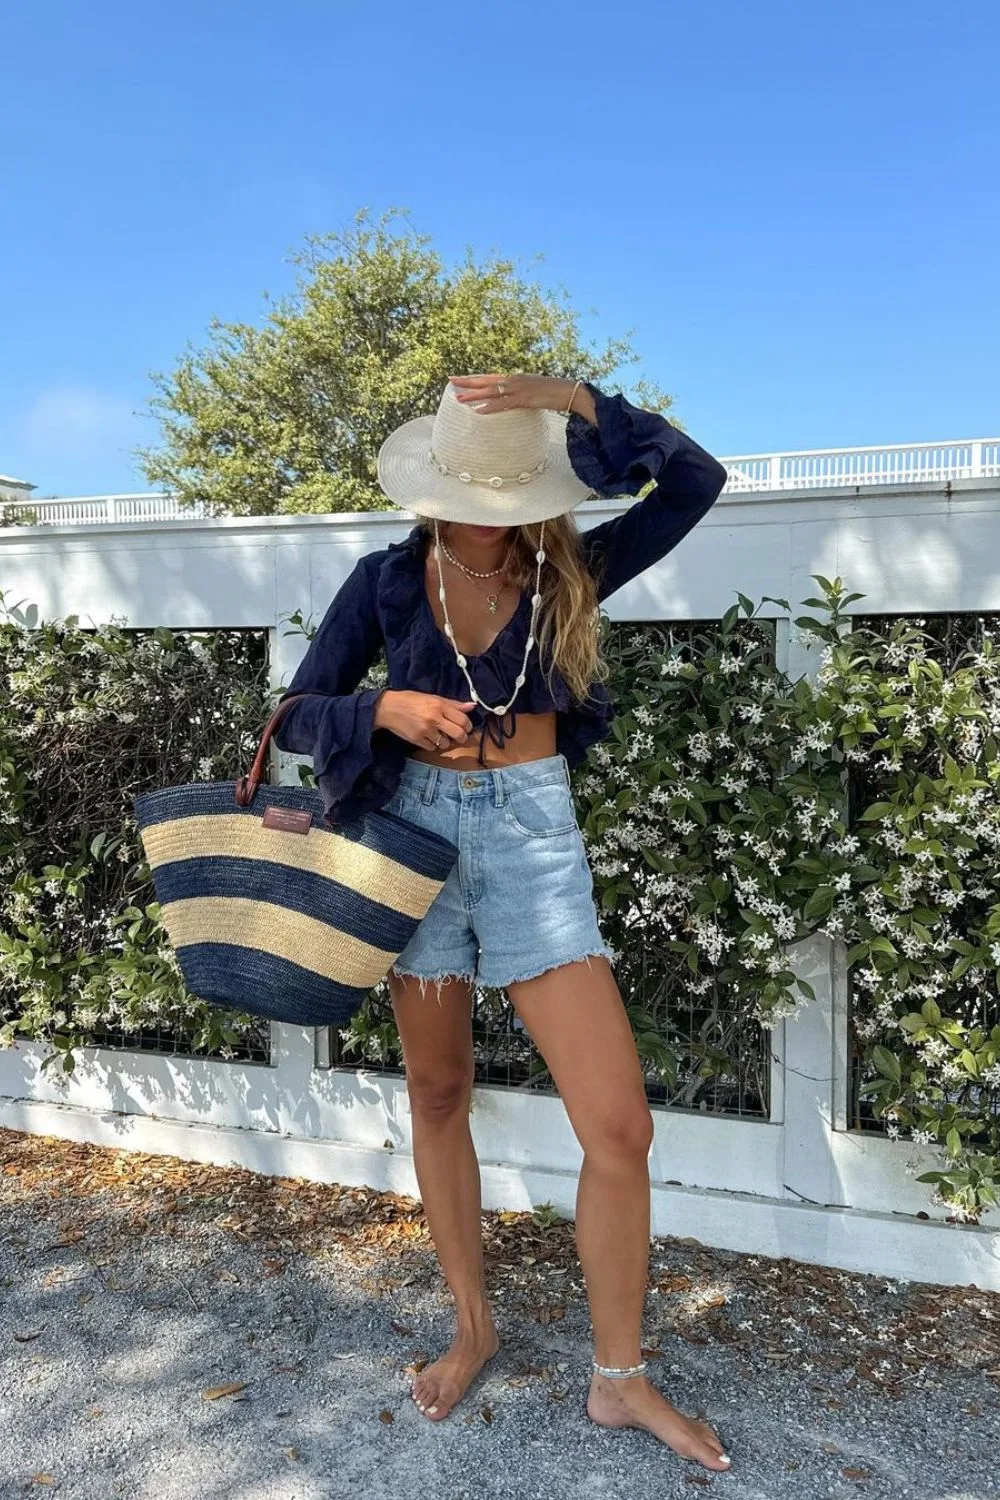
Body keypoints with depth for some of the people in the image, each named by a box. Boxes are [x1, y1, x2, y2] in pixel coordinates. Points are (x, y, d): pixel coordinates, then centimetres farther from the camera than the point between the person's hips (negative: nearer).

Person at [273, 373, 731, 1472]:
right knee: (437, 1096, 14)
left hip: (535, 841, -1)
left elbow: (694, 482, -14)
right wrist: (385, 709, -20)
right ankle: (473, 1327, 37)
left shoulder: (569, 573, -2)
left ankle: (619, 1380, 18)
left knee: (619, 1125, -4)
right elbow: (296, 714, -1)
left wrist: (577, 402, -22)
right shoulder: (388, 581, -2)